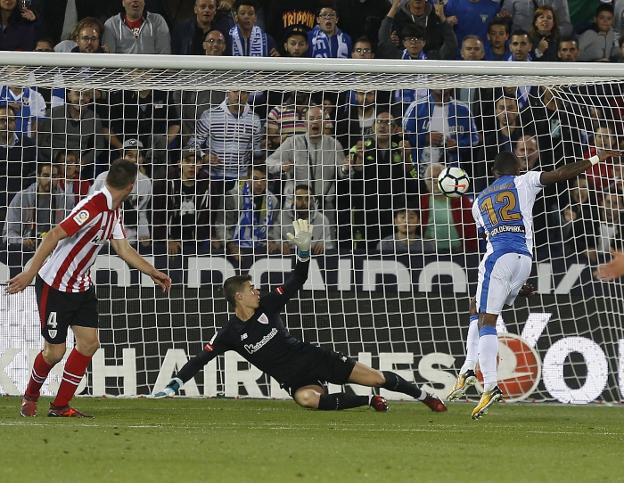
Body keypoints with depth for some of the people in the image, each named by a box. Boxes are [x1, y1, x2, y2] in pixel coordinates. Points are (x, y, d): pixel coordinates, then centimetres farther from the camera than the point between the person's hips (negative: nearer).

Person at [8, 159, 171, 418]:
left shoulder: (113, 211, 4)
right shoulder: (93, 207, -26)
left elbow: (123, 248, 15)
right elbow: (55, 235, -29)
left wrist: (153, 272, 14)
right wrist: (30, 273, -32)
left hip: (81, 286, 8)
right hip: (55, 287, -8)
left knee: (89, 343, 0)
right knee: (54, 352, -1)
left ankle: (60, 406, 9)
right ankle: (30, 396, 27)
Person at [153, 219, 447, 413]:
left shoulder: (267, 306, 0)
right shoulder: (229, 334, -6)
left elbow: (298, 281, 1)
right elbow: (201, 359, -7)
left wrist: (303, 250, -14)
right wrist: (174, 385, -17)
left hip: (314, 359, 2)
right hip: (293, 379, -2)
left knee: (376, 378, -3)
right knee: (307, 399, -38)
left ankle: (424, 397, 19)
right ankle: (369, 402, -17)